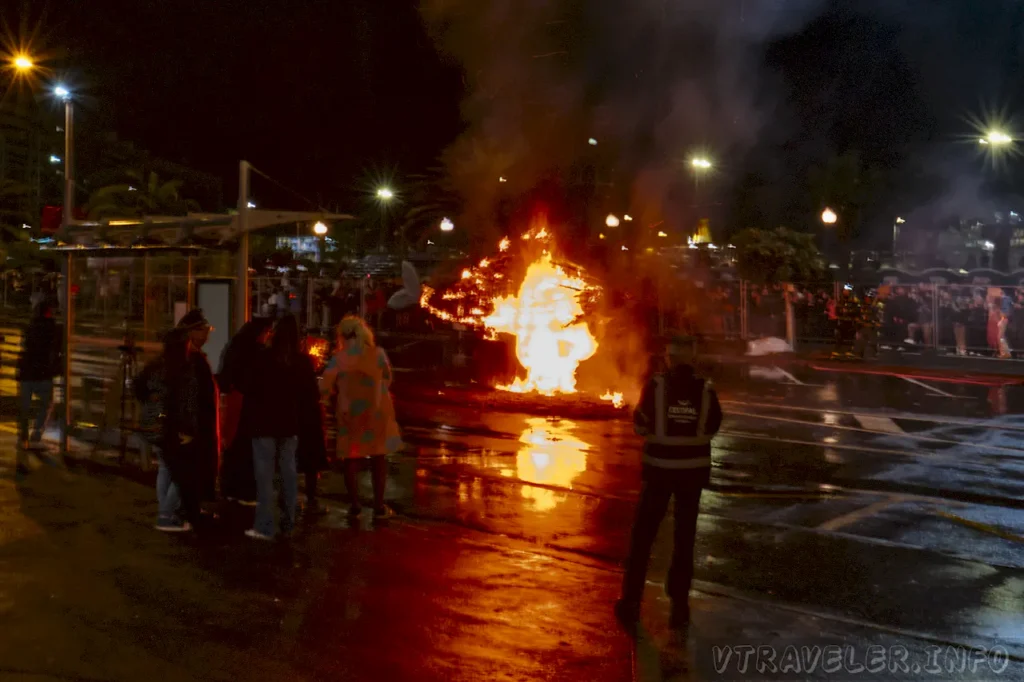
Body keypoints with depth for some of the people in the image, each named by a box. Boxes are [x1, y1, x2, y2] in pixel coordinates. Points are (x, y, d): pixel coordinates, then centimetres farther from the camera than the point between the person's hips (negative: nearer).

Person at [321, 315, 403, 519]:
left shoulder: (339, 357, -9)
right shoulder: (378, 353, -6)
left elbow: (326, 387, -7)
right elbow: (387, 380, 3)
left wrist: (337, 403, 11)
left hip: (350, 413, -1)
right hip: (377, 411, 1)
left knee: (351, 459, 12)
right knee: (379, 458, 9)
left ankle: (354, 505, 15)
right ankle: (379, 506, 10)